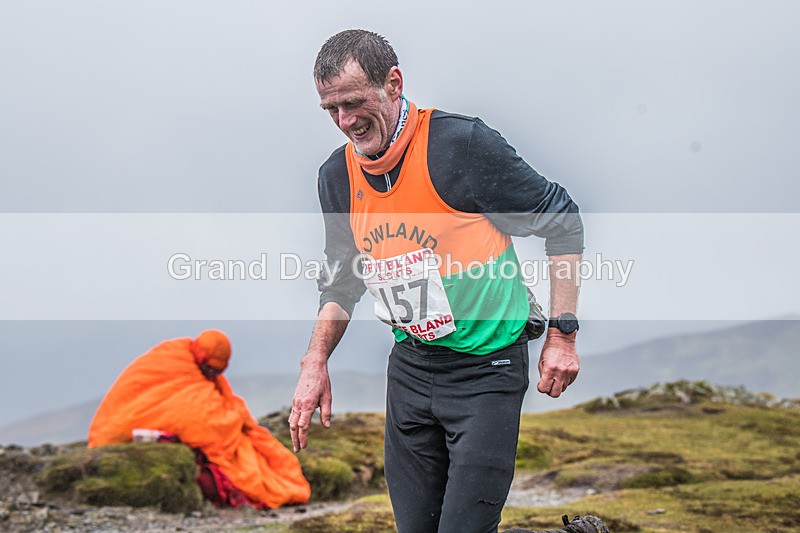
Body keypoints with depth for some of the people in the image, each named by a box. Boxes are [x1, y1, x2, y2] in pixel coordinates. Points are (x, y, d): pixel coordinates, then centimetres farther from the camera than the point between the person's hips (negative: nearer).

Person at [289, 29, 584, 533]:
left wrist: (562, 333, -11)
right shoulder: (337, 175, 3)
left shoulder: (462, 143, -17)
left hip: (487, 368, -6)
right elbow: (341, 283, 17)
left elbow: (562, 221, -9)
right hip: (410, 368, 6)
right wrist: (315, 364, 7)